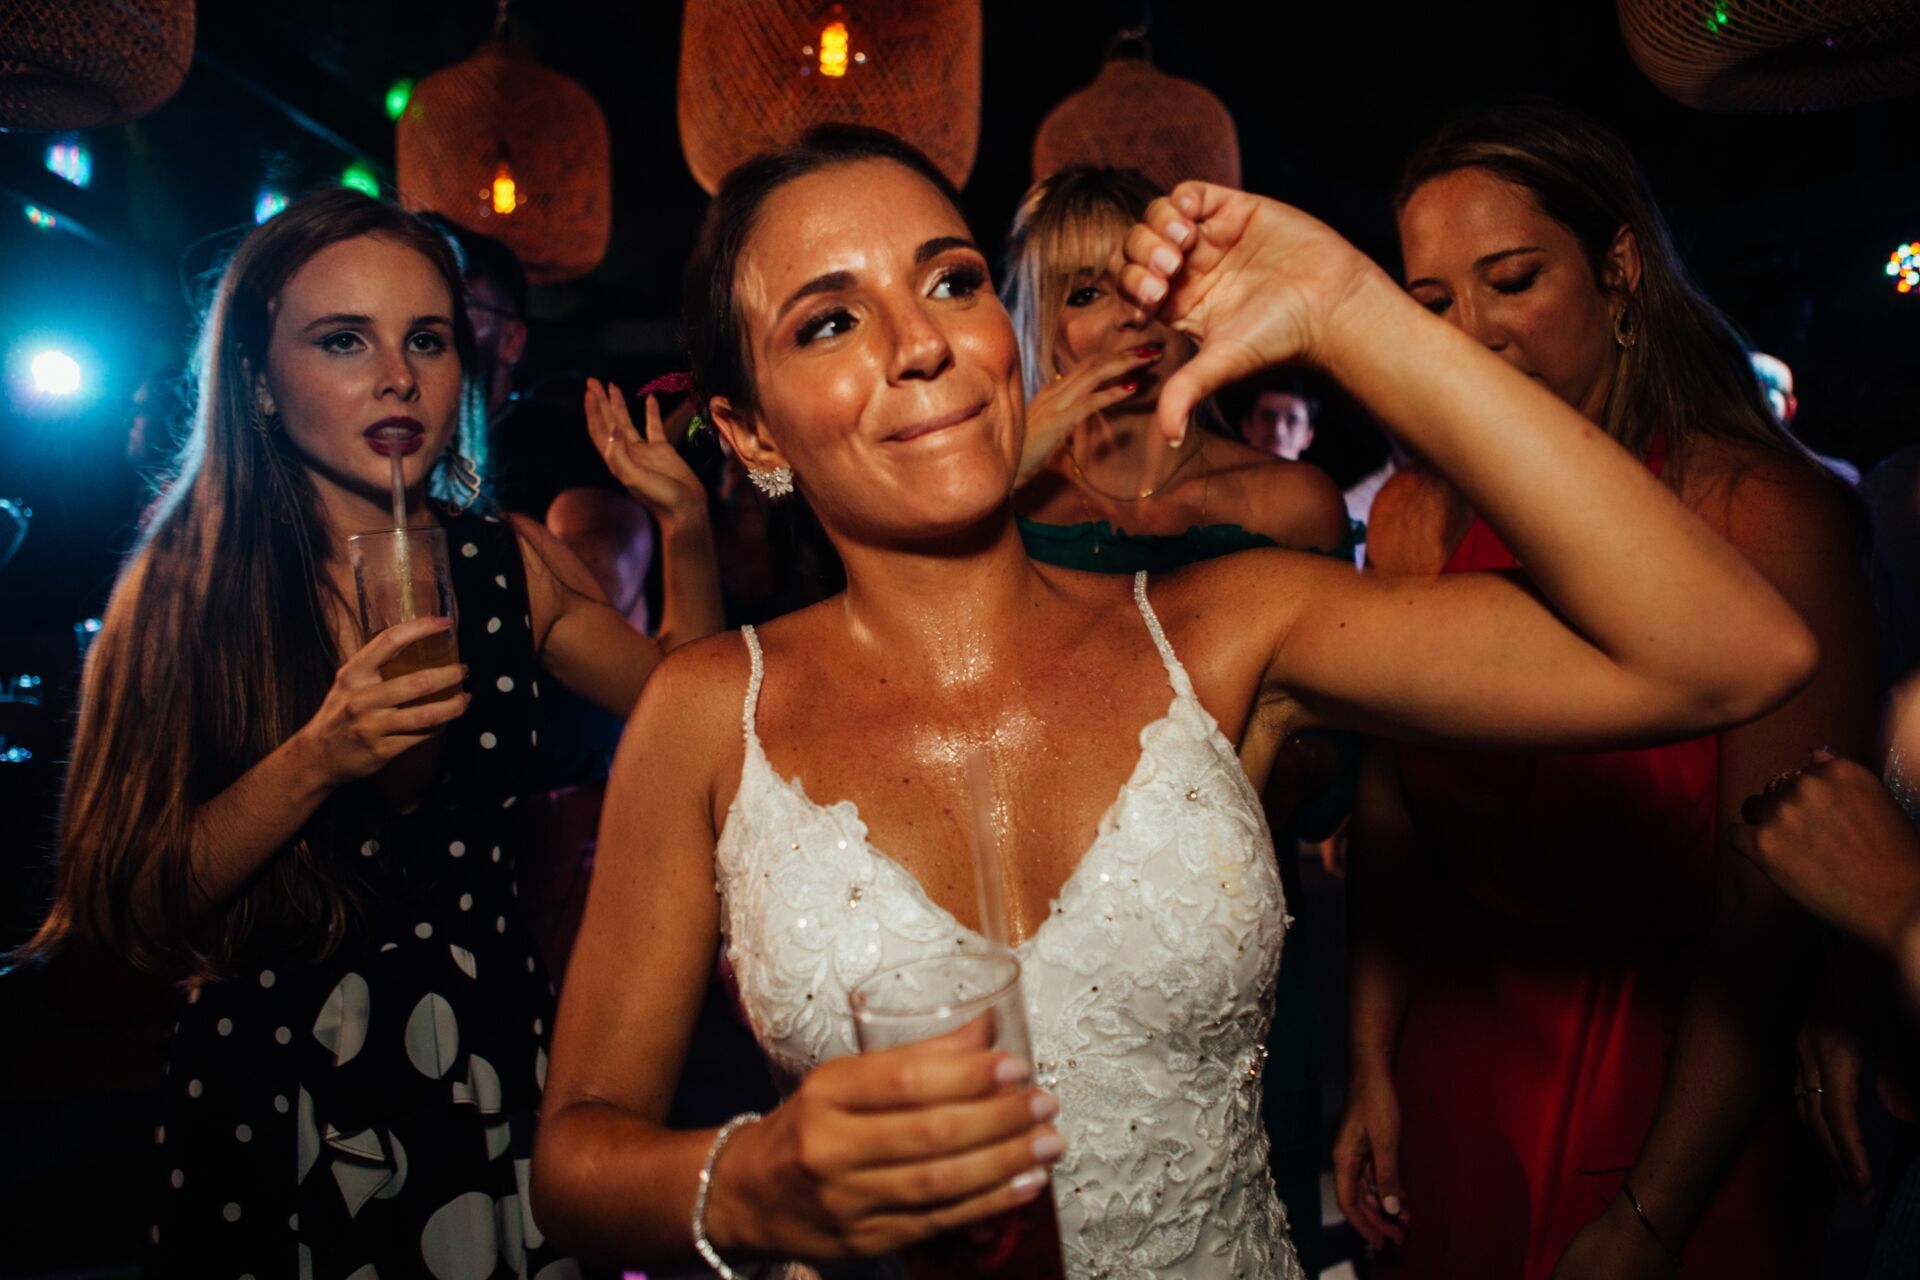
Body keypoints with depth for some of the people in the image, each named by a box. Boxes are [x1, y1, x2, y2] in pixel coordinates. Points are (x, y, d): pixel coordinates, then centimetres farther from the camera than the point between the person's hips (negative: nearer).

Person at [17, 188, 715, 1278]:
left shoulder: (514, 565, -1)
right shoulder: (185, 590, -7)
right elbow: (124, 908, -10)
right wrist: (316, 763, -25)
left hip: (495, 1076, 2)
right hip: (269, 1107, -2)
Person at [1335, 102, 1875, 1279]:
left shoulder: (1765, 511, -18)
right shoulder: (1415, 516, -6)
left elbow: (1775, 907, -18)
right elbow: (1389, 797, 1)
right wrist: (1374, 1062, -2)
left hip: (1691, 1083, -3)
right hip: (1458, 1053, 4)